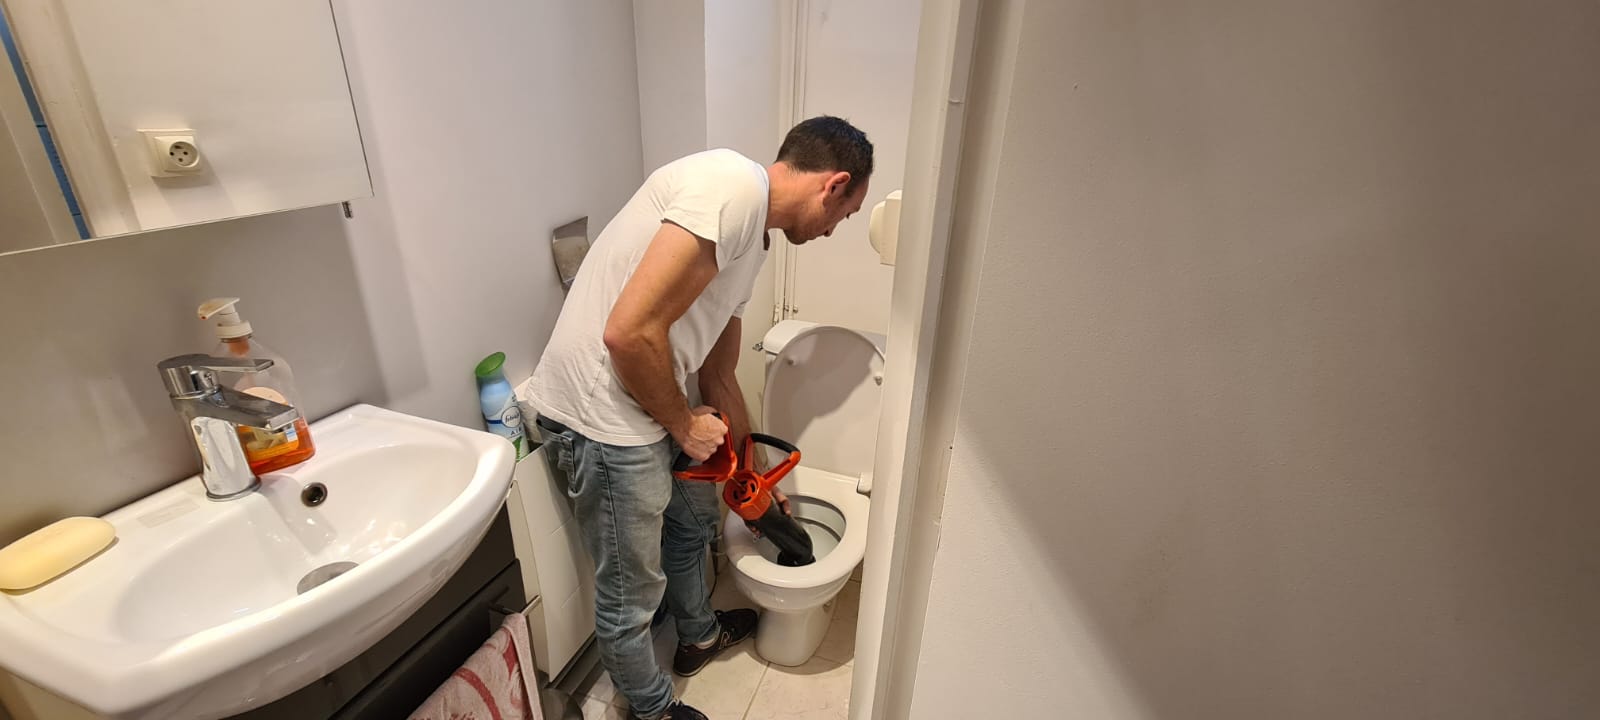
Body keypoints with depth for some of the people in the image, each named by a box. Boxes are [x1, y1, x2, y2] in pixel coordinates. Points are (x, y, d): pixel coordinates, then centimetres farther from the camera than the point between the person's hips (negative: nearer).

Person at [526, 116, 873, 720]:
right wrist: (684, 424, -10)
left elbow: (719, 377, 18)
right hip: (601, 415, -10)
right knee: (631, 596, 12)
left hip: (649, 403, 10)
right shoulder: (734, 185, -20)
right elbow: (629, 331, -27)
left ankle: (699, 636, 57)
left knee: (693, 520, 30)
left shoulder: (752, 239, 11)